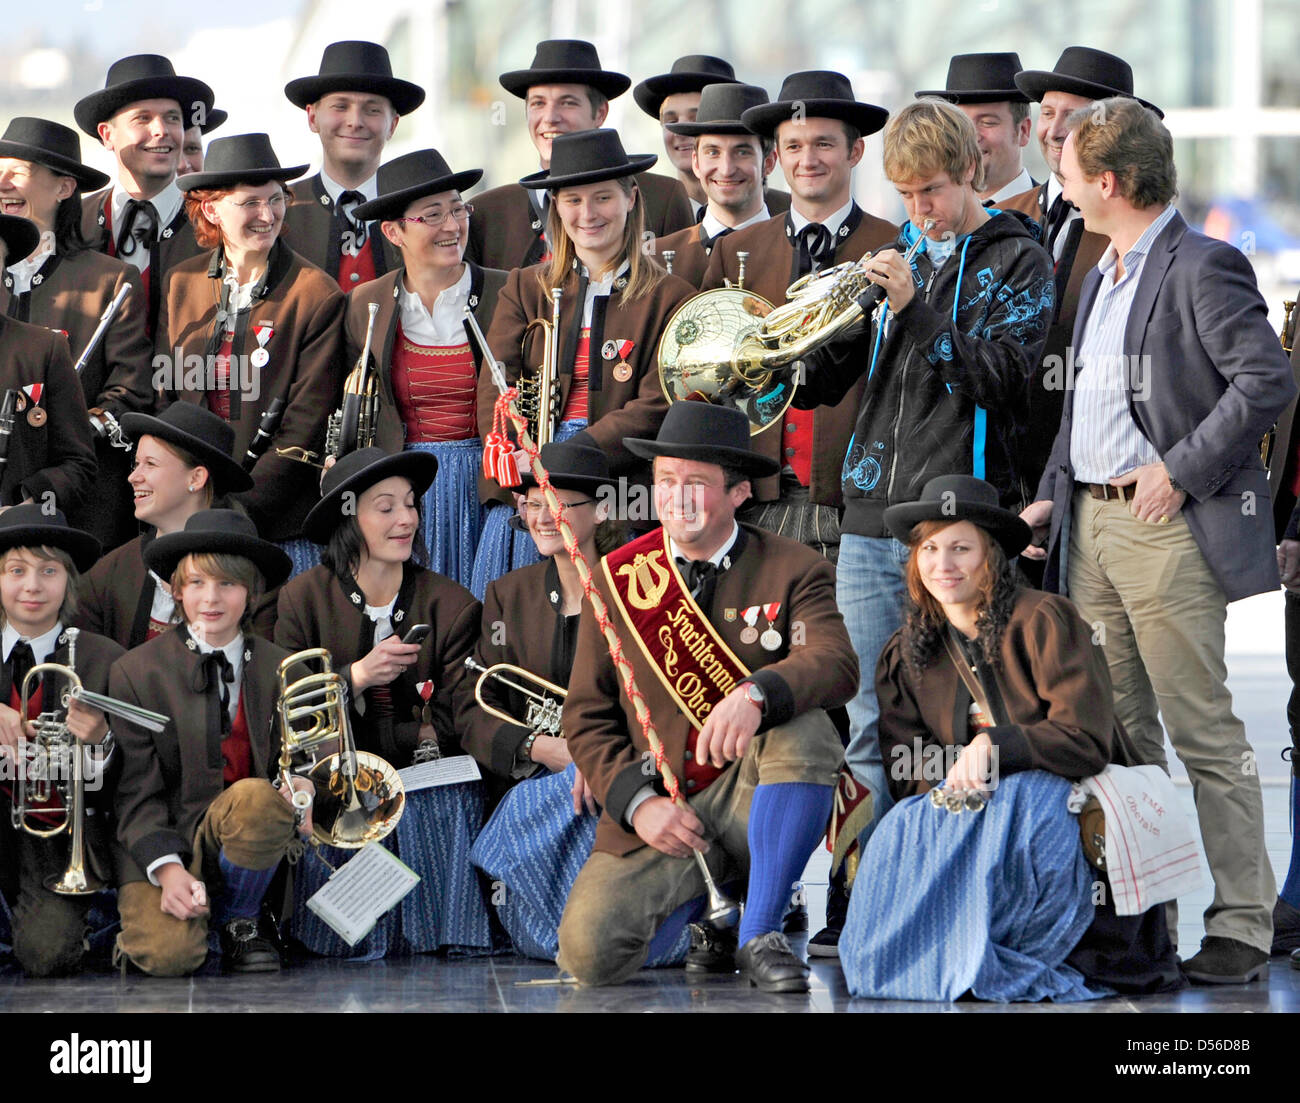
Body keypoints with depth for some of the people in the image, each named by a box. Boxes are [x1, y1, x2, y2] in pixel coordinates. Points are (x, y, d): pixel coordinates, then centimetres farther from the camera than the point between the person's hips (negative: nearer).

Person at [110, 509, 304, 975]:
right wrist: (167, 868, -19)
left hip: (241, 833, 2)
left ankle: (240, 921, -7)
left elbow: (301, 760, 13)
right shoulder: (135, 672, -1)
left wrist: (303, 787, -14)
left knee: (256, 796, -35)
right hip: (163, 841, -2)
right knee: (170, 957, -31)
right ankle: (144, 926, 9)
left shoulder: (282, 670, 7)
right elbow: (137, 790, -4)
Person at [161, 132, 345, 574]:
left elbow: (306, 426, -7)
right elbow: (164, 398, 13)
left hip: (282, 527, -3)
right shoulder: (181, 285, 10)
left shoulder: (317, 295, -3)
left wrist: (241, 507, -14)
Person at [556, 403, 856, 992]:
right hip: (660, 816, 2)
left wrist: (755, 695, -43)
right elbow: (587, 715, 7)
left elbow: (836, 665, -22)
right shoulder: (617, 578, 5)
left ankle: (760, 933, -18)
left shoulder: (795, 572, -2)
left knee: (805, 728, -34)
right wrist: (637, 803, -11)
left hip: (753, 796, -2)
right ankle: (707, 909, 16)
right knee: (590, 955, -20)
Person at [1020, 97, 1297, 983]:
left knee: (1204, 734, -6)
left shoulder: (1202, 268, -10)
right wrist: (1052, 496, 13)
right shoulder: (1100, 278, 19)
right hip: (1091, 526, 9)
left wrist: (1180, 469, -18)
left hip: (1169, 531, -9)